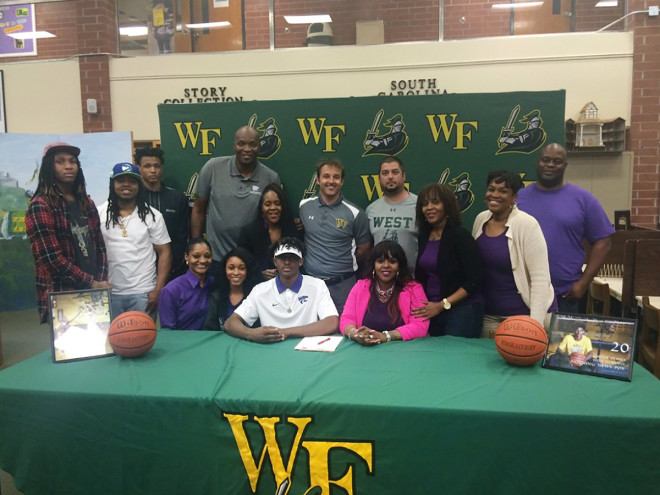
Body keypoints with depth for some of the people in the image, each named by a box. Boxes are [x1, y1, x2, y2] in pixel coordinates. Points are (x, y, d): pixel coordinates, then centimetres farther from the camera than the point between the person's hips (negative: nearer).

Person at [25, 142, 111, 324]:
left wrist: (101, 281, -3)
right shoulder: (40, 206, -7)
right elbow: (52, 258, -15)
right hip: (61, 296, -6)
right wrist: (91, 284, -14)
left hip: (93, 292, 6)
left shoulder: (86, 203, 13)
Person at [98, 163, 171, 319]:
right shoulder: (99, 213, 3)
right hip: (108, 293, 1)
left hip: (143, 293, -1)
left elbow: (164, 253, 1)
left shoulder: (152, 215, 1)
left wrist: (158, 290, -7)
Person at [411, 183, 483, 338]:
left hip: (461, 310, -6)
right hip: (431, 310, 6)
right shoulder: (424, 235, 8)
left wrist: (442, 305, -17)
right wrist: (421, 305, 4)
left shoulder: (460, 236, -11)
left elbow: (474, 281, -14)